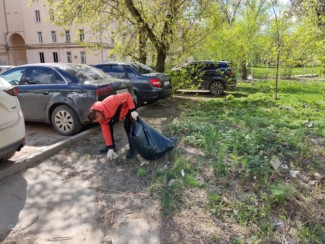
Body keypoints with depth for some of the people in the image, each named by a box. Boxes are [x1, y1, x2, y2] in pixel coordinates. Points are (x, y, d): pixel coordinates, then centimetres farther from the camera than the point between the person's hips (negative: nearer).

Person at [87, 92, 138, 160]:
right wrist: (110, 148, -13)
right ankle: (112, 146, 16)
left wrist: (133, 110, -34)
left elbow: (127, 95, -33)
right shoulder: (101, 116, -15)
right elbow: (106, 131, -12)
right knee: (108, 125, -2)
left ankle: (132, 149, -7)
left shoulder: (110, 103, -39)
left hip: (128, 107, -6)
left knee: (127, 126, -22)